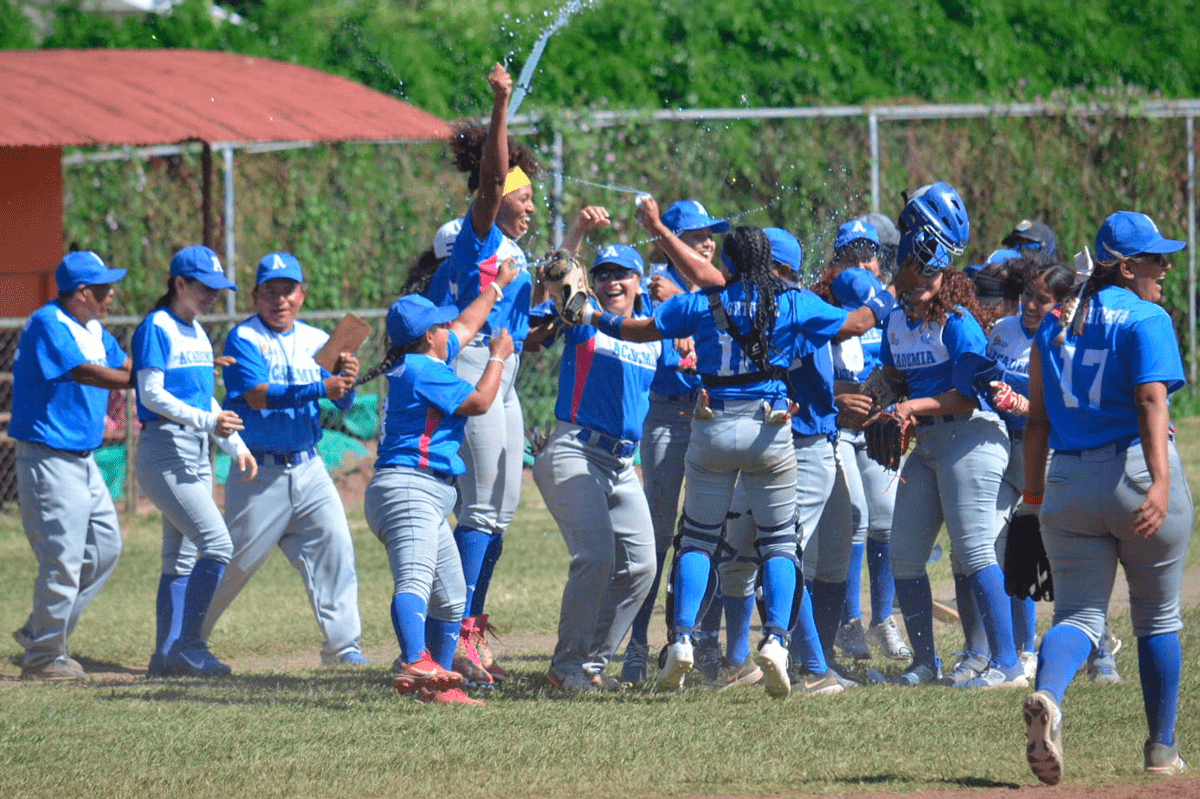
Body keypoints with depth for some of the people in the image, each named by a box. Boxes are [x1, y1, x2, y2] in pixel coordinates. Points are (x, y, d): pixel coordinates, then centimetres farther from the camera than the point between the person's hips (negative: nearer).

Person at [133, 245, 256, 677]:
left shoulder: (197, 333, 17)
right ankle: (187, 646, -14)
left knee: (183, 557, 9)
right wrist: (206, 420, -24)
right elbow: (151, 394, -16)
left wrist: (236, 444, 16)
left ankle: (167, 654, 12)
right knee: (217, 543, -17)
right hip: (165, 451, -9)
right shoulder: (156, 328, -9)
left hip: (197, 455, 9)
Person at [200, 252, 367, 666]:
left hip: (308, 469, 4)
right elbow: (257, 395, -21)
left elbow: (342, 400, 3)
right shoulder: (243, 339, -6)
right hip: (258, 474, -4)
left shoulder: (316, 340, 11)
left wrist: (346, 379, -21)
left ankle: (342, 644, -6)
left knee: (334, 545, -10)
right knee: (234, 564, 2)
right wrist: (318, 388, -29)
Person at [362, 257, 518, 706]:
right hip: (409, 488, -11)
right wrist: (498, 356, 5)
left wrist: (497, 286, 48)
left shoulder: (423, 364, 21)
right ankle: (414, 663, -53)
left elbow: (464, 326, 37)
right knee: (415, 579, -32)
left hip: (429, 500, 11)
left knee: (451, 597, 16)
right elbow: (479, 401, -10)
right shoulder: (421, 370, -8)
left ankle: (436, 684, 21)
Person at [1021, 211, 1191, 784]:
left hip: (1068, 483, 4)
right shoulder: (1145, 319, -8)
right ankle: (1161, 751, 17)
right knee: (1157, 618, 12)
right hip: (1136, 474, -4)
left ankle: (1046, 697, -31)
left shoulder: (1055, 323, 11)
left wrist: (1034, 496, 17)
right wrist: (1159, 484, -30)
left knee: (1078, 614, 1)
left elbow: (1037, 419, 12)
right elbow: (1150, 402, -21)